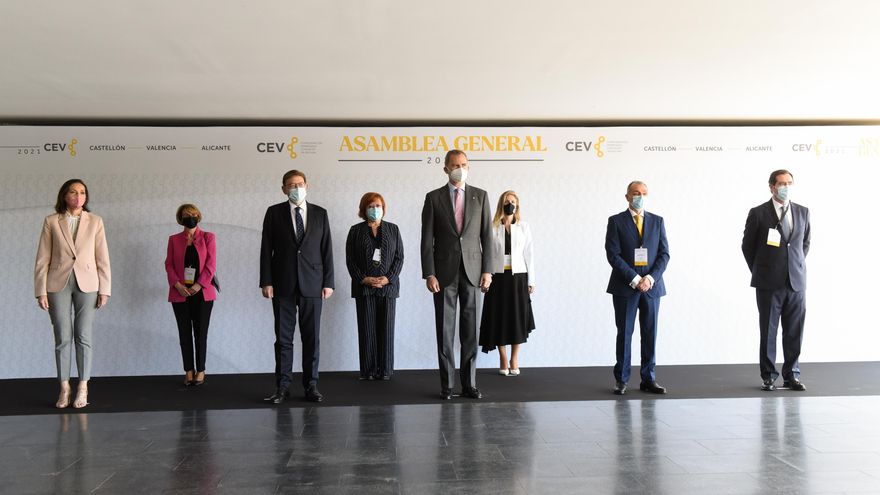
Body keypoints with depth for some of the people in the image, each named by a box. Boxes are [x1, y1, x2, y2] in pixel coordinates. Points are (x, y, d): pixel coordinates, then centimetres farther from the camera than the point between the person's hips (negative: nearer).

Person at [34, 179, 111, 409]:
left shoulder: (95, 221, 3)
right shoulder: (51, 221, 3)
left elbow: (102, 259, 2)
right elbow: (42, 259, 2)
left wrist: (104, 290, -2)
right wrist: (41, 291, -3)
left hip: (86, 284, 0)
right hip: (58, 285, 0)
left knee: (83, 337, 1)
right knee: (62, 338, 3)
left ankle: (83, 388, 10)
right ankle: (64, 389, 13)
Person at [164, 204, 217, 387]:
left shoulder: (208, 238, 7)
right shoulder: (174, 239, 12)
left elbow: (211, 264, -2)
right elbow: (169, 264, 6)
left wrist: (199, 285, -12)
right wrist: (177, 285, -9)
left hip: (202, 293, -2)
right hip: (180, 293, 2)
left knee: (200, 333, 0)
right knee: (185, 334, 4)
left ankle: (200, 371, 8)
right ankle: (189, 371, 10)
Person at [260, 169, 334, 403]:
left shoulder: (320, 213, 7)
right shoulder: (274, 213, 4)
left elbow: (326, 250, 6)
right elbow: (266, 249, 2)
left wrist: (328, 282, 0)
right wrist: (266, 281, -5)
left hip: (312, 284, 1)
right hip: (283, 284, -1)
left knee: (312, 338, 4)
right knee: (283, 338, 4)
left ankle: (311, 385, 13)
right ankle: (282, 386, 13)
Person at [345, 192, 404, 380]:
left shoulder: (393, 229, 10)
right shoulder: (356, 230, 8)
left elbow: (399, 257, 5)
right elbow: (350, 259, 2)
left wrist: (388, 278, -9)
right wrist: (364, 279, -10)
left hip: (388, 285, 1)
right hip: (363, 286, 0)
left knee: (386, 328, 0)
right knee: (366, 329, 0)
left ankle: (385, 370, 7)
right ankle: (368, 370, 7)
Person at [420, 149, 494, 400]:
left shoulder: (480, 196, 6)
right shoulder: (433, 198, 2)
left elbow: (486, 236, 5)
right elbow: (427, 239, -1)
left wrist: (487, 270, -3)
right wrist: (429, 274, -8)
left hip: (472, 271, 1)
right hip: (444, 271, -1)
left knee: (470, 329, 4)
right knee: (445, 329, 3)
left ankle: (469, 383, 13)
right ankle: (447, 384, 12)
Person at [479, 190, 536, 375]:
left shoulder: (524, 227, 4)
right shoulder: (492, 228, -1)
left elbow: (528, 254, 4)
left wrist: (531, 280, 3)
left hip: (518, 277, 1)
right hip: (498, 277, -1)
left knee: (518, 317, 4)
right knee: (499, 318, 3)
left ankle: (514, 360, 17)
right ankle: (503, 361, 15)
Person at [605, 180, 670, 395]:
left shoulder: (657, 221, 10)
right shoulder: (616, 221, 0)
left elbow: (664, 254, 5)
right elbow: (613, 255, -8)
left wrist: (650, 278, -10)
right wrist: (634, 279, -14)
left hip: (652, 286, 3)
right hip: (625, 287, -3)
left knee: (650, 333, 6)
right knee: (624, 333, 3)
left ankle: (648, 379, 14)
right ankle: (621, 379, 12)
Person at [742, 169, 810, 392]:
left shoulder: (803, 212, 8)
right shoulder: (758, 213, -3)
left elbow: (805, 242, 20)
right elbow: (748, 246, 4)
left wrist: (797, 267, 13)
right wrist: (760, 272, 6)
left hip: (796, 281, 3)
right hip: (769, 283, -3)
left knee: (794, 332, 6)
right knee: (768, 331, 4)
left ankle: (792, 375, 18)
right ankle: (768, 376, 14)